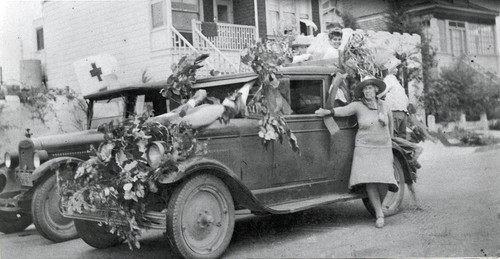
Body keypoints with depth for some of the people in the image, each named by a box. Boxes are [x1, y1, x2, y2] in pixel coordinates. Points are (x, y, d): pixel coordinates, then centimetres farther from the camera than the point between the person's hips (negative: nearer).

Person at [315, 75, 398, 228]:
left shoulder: (383, 106, 8)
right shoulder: (358, 106, -1)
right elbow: (343, 110, -14)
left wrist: (388, 137, 35)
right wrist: (327, 111, -30)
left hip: (383, 149, 2)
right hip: (364, 148, -2)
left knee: (383, 183, -10)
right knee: (368, 180, -17)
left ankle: (379, 204, 22)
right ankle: (379, 215, -5)